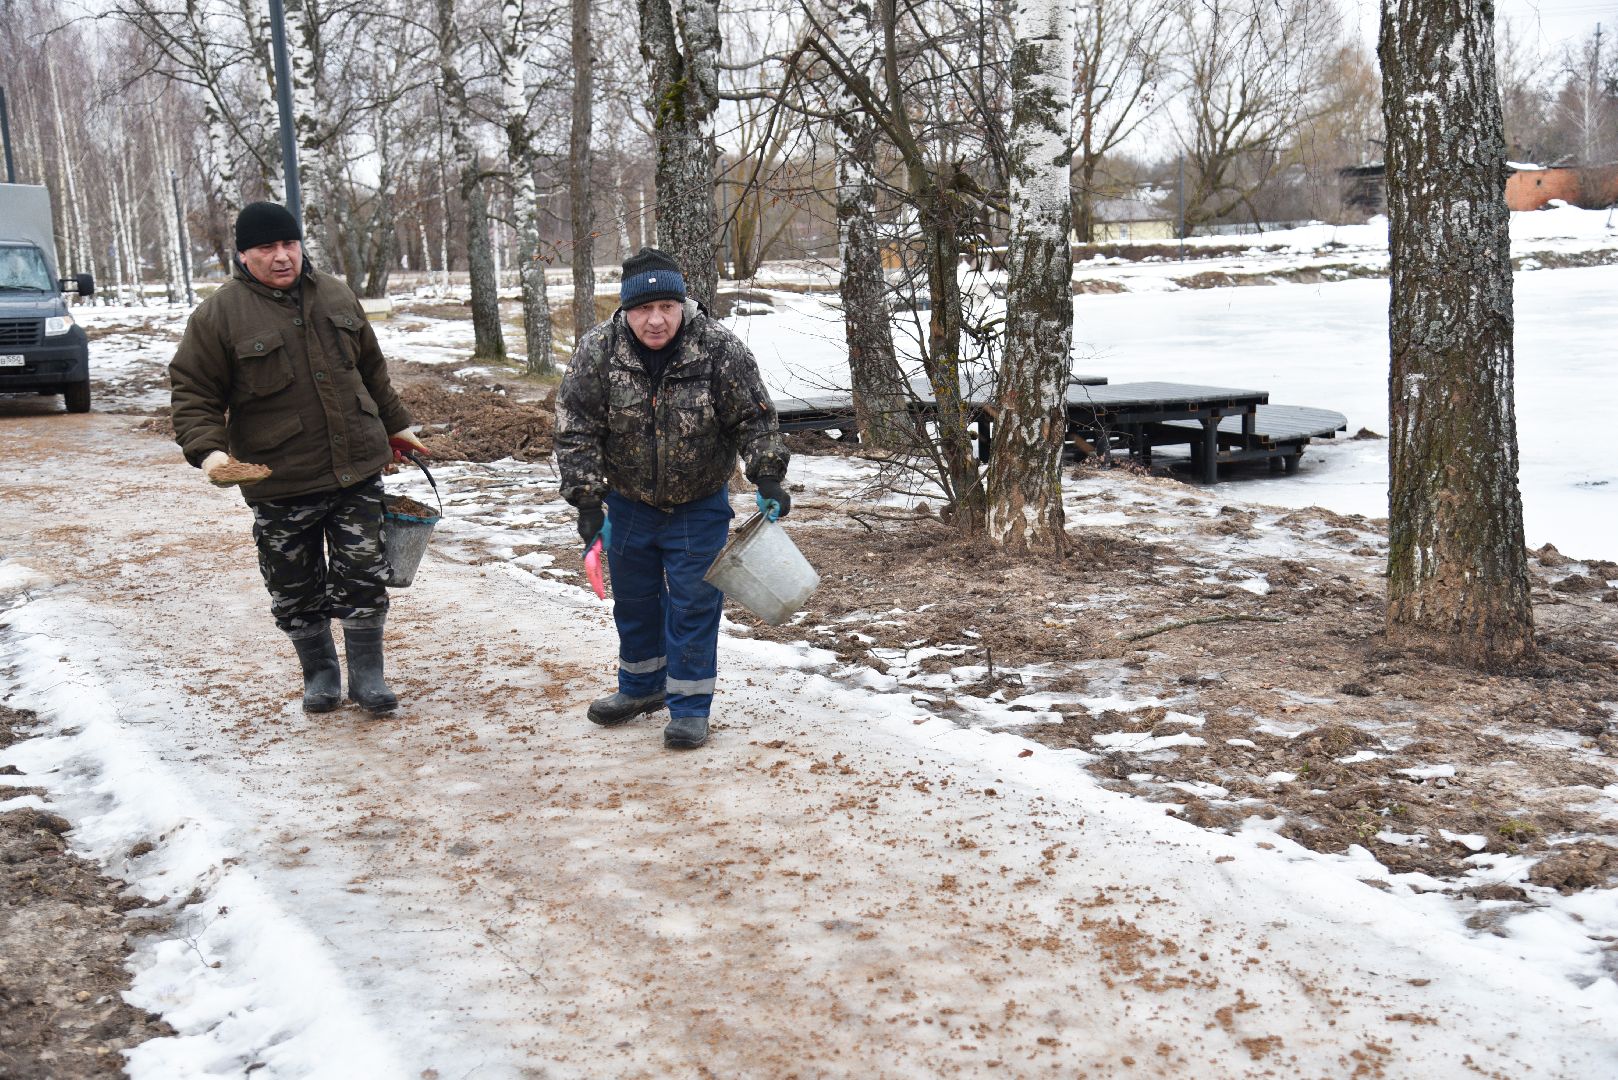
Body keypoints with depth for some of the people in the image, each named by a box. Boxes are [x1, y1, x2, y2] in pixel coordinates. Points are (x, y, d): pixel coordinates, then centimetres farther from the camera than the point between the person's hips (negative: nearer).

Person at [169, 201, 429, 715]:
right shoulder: (219, 315, -5)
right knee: (296, 591, 8)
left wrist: (397, 426, 24)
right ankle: (319, 674, 27)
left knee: (364, 577, 3)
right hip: (278, 485, -2)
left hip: (357, 471, 3)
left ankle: (367, 675, 16)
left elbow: (372, 372, 20)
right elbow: (193, 393, -4)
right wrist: (208, 449, -20)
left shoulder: (336, 296, 9)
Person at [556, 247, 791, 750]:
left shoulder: (721, 350, -20)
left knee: (693, 604, -2)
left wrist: (768, 478, -21)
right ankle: (641, 687, 38)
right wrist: (587, 500, -18)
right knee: (633, 599, 17)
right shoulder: (598, 351, -17)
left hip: (699, 506, -3)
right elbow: (576, 431, -13)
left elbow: (755, 420, -11)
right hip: (628, 502, 3)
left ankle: (690, 706, 12)